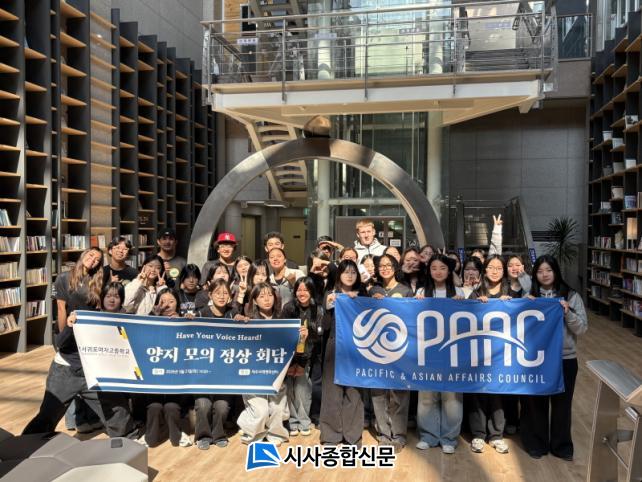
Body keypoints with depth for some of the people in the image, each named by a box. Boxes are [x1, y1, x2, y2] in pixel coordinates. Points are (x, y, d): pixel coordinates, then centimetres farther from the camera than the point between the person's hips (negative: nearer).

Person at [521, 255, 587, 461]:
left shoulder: (572, 296, -2)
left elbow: (582, 329, -5)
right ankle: (537, 444, 27)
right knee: (536, 402, 10)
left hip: (565, 359, 0)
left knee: (562, 403, 11)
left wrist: (567, 312, -20)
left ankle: (561, 445, 30)